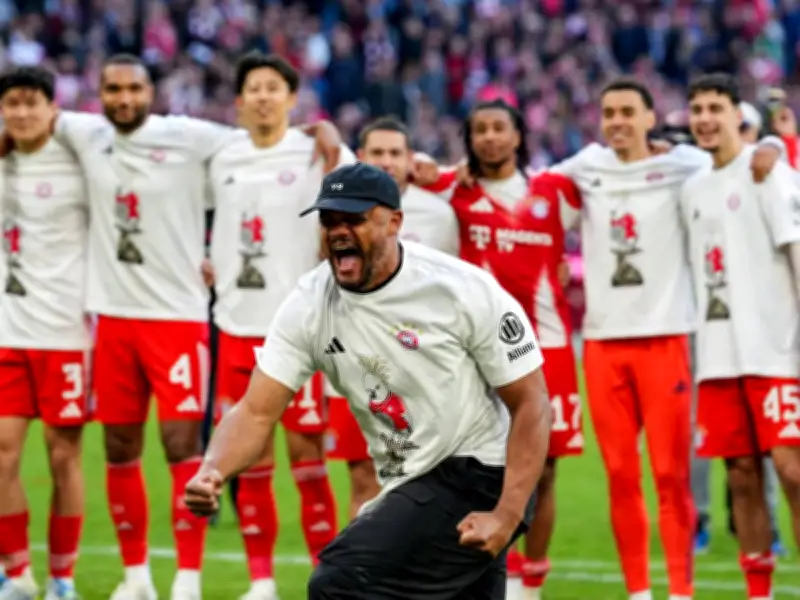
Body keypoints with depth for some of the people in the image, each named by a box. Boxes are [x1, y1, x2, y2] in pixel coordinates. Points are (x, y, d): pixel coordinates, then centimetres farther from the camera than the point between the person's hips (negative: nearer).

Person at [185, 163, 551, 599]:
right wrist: (210, 473, -29)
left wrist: (507, 517, -22)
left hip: (477, 476, -7)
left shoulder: (466, 291, -16)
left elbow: (531, 404, -13)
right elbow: (256, 412, -8)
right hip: (409, 490, 7)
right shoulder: (309, 305, -4)